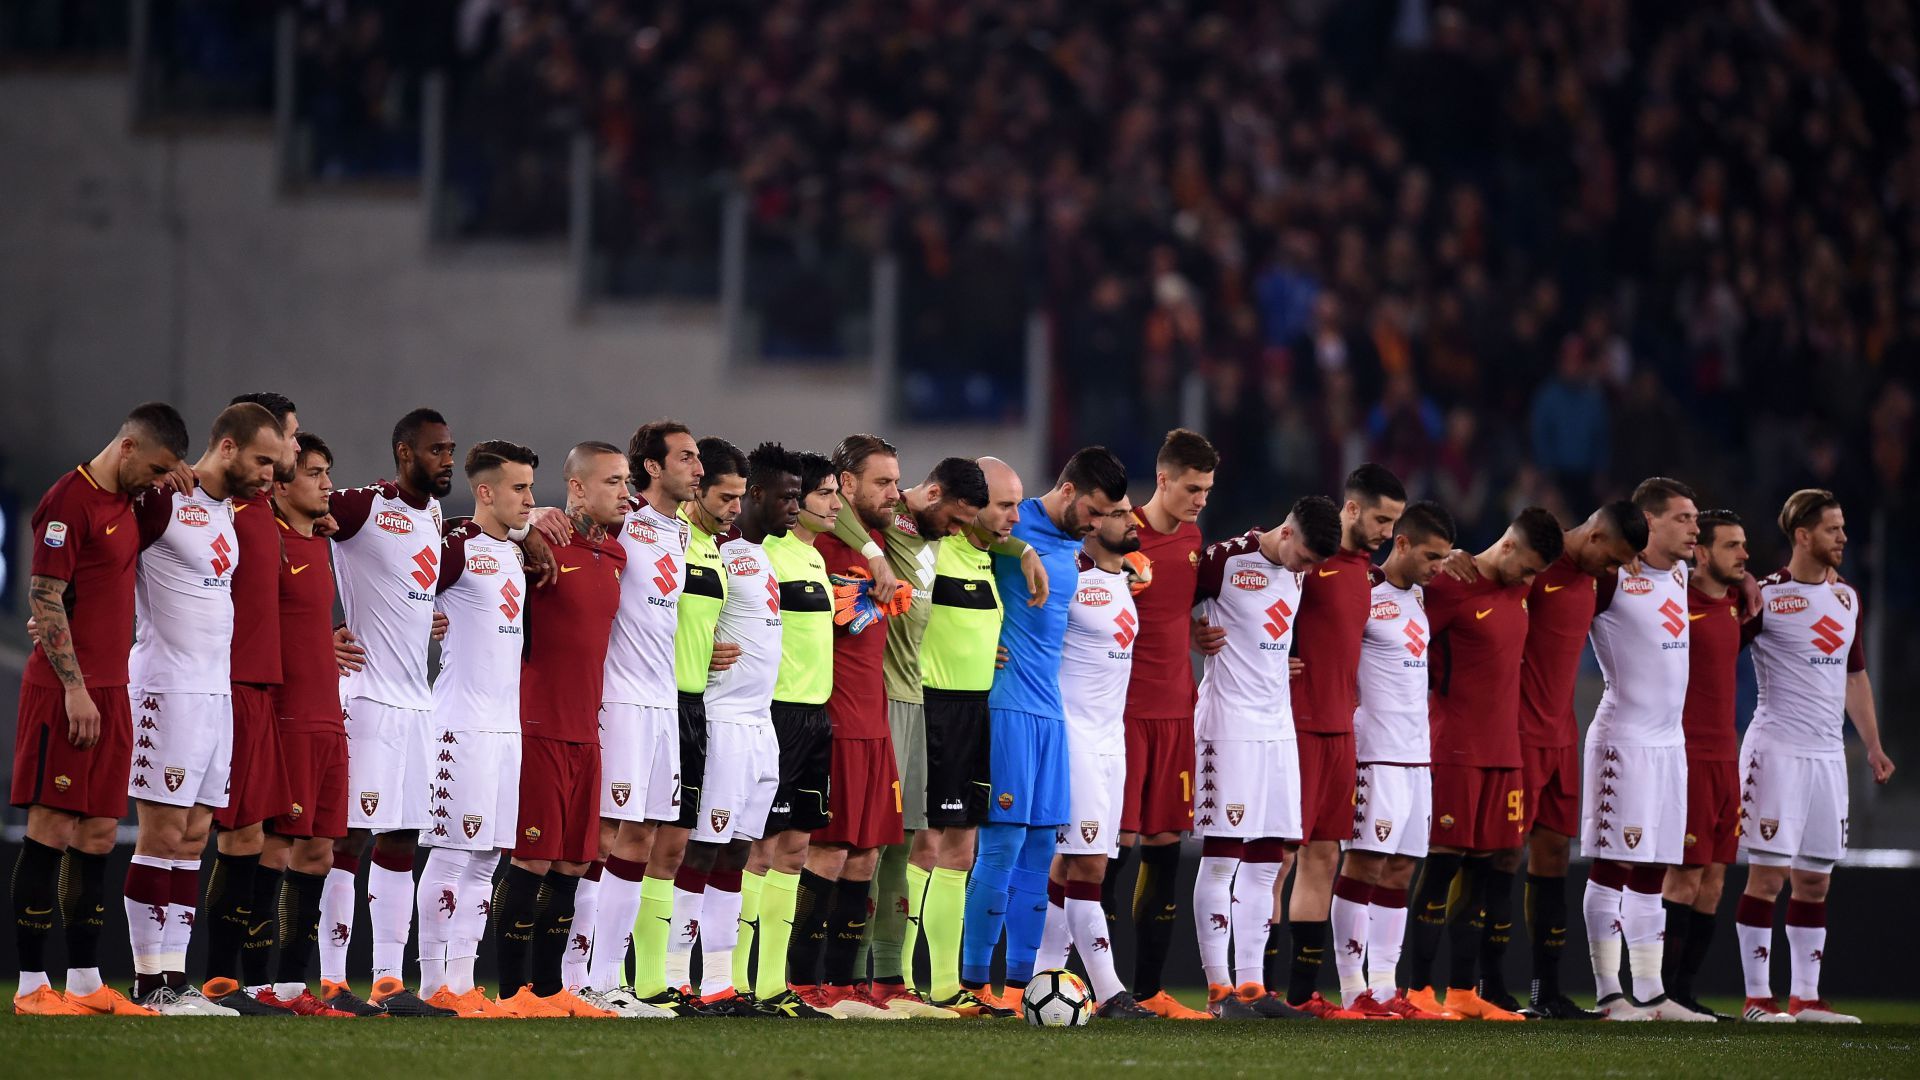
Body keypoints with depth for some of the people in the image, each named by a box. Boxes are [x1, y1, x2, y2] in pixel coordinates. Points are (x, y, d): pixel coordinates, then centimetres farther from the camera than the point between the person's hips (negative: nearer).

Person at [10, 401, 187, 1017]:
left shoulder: (126, 503, 17)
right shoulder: (69, 500, -10)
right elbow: (44, 598, -15)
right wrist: (75, 688, -18)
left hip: (109, 690, 9)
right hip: (65, 689, -9)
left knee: (98, 834, 7)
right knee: (51, 829, -7)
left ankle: (85, 981, 9)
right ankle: (32, 984, -6)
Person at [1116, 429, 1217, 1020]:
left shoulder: (1192, 538, 13)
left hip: (1176, 711, 7)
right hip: (1126, 710, -7)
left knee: (1165, 848, 6)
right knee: (1118, 843, -8)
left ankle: (1149, 990, 10)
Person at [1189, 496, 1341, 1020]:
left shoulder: (1298, 575, 12)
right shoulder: (1225, 559, -11)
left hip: (1278, 725, 8)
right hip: (1229, 725, -8)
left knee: (1268, 860, 7)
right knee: (1223, 856, -6)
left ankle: (1251, 985, 10)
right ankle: (1220, 989, -4)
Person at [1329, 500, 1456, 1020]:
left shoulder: (1417, 596, 16)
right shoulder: (1363, 593, -10)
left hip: (1415, 755, 9)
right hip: (1377, 755, -9)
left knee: (1400, 869, 8)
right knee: (1365, 862, -8)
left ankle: (1384, 987, 10)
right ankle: (1353, 990, -8)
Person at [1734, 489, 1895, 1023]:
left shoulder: (1847, 597, 14)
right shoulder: (1764, 597, -7)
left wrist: (1872, 744, 19)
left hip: (1828, 753, 6)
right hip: (1777, 748, -6)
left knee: (1815, 879, 7)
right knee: (1768, 874, -7)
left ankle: (1806, 997, 11)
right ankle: (1758, 996, -3)